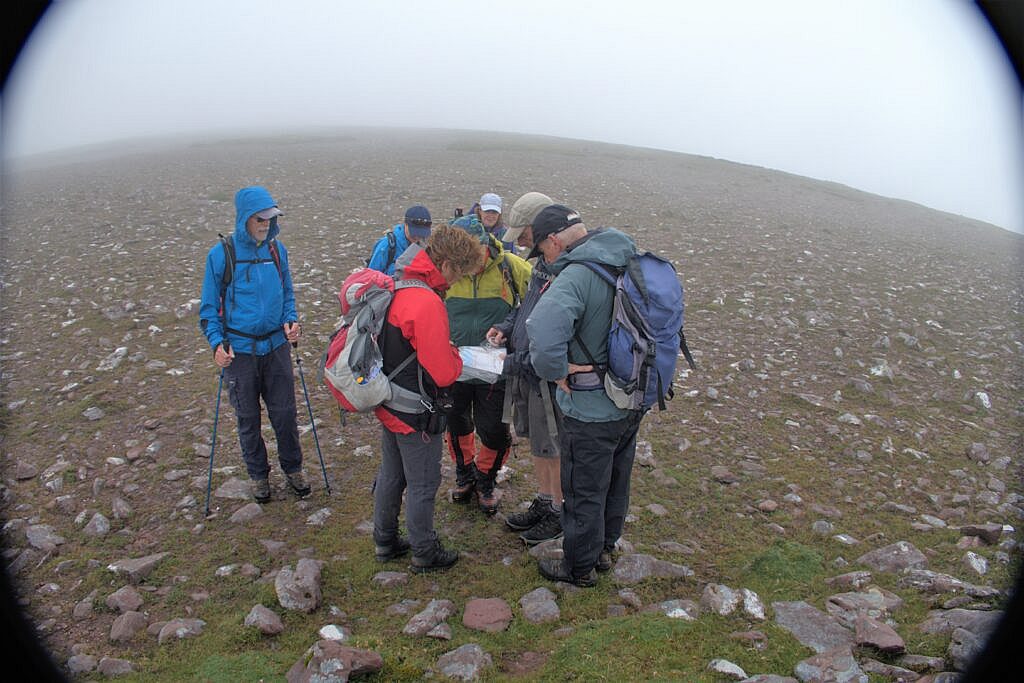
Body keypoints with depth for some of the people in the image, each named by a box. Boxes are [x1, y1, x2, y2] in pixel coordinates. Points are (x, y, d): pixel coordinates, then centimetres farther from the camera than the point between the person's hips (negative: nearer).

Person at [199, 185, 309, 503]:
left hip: (276, 345, 2)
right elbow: (209, 307, -2)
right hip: (239, 349, -2)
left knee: (285, 413, 7)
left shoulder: (277, 250, 1)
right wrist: (217, 343, -15)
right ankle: (258, 474, 29)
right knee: (248, 418, 10)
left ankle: (293, 469, 27)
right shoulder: (221, 255, -8)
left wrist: (290, 321, -4)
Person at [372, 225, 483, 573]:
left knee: (390, 475, 23)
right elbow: (444, 374, -27)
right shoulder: (427, 303, -28)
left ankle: (385, 541, 38)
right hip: (416, 414, -8)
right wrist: (455, 355, -6)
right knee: (423, 484, 9)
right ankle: (425, 553, 26)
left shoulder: (393, 288, 0)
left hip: (388, 405, 9)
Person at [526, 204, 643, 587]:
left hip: (591, 411, -8)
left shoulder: (576, 276, -26)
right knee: (615, 482, 24)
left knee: (584, 493, 12)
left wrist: (557, 373, -24)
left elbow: (544, 337, -43)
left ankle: (580, 568, 30)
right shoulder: (630, 263, 0)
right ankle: (604, 549, 44)